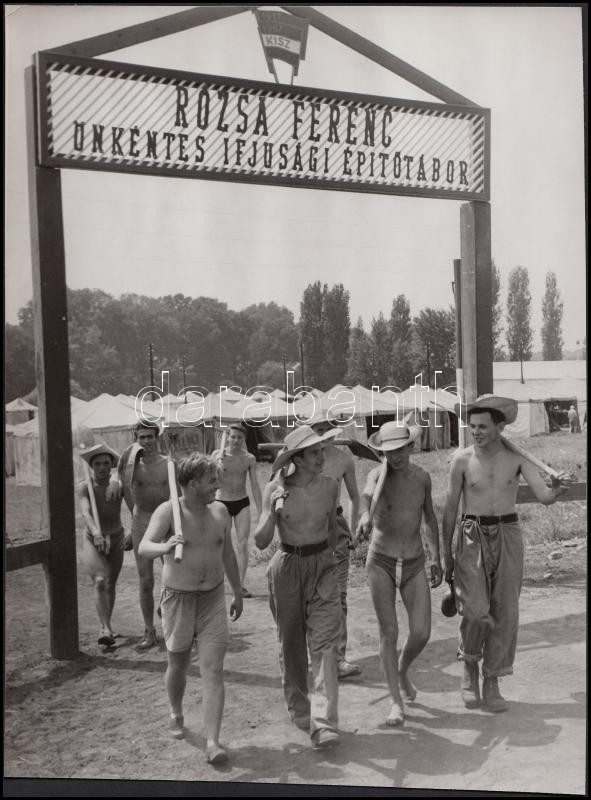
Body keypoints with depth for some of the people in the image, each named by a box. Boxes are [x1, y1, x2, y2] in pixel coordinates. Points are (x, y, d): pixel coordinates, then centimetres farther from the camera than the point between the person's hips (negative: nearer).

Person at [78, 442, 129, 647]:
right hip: (92, 542, -2)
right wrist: (97, 533, -52)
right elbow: (86, 513, -36)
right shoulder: (84, 488, -20)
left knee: (111, 585, 14)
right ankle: (107, 630, -28)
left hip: (116, 540, 3)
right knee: (100, 581, -23)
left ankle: (104, 627, 33)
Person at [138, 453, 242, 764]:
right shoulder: (168, 511, -14)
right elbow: (143, 548, -28)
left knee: (213, 671, -5)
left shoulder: (220, 511, 0)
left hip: (213, 599, 2)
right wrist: (164, 546, -50)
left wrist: (238, 593, 18)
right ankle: (176, 715, 45)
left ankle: (212, 742, -1)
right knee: (178, 666, 16)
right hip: (178, 599, -2)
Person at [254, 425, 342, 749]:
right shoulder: (275, 489, -10)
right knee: (291, 644, 12)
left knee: (324, 643, -9)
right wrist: (274, 509, -26)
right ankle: (298, 708, 32)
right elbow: (261, 542, -12)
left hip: (322, 566, 1)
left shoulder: (329, 485, -4)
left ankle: (324, 723, -7)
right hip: (287, 567, 0)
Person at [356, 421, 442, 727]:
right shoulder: (378, 474, -12)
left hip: (414, 564, 3)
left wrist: (435, 558, 14)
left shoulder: (422, 477, 0)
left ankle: (402, 671, 29)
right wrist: (365, 515, -60)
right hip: (381, 563, -3)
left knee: (421, 632, -3)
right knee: (389, 632, -3)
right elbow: (367, 494, -37)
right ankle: (396, 701, 11)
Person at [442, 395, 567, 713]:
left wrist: (555, 490, -32)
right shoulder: (462, 460, -5)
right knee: (476, 611, -12)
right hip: (473, 537, -2)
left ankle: (492, 683, 20)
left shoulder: (517, 457, -3)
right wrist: (446, 553, 2)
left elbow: (544, 497, -8)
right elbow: (450, 508, 1)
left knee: (505, 614, 4)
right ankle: (470, 668, 17)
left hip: (508, 537, 2)